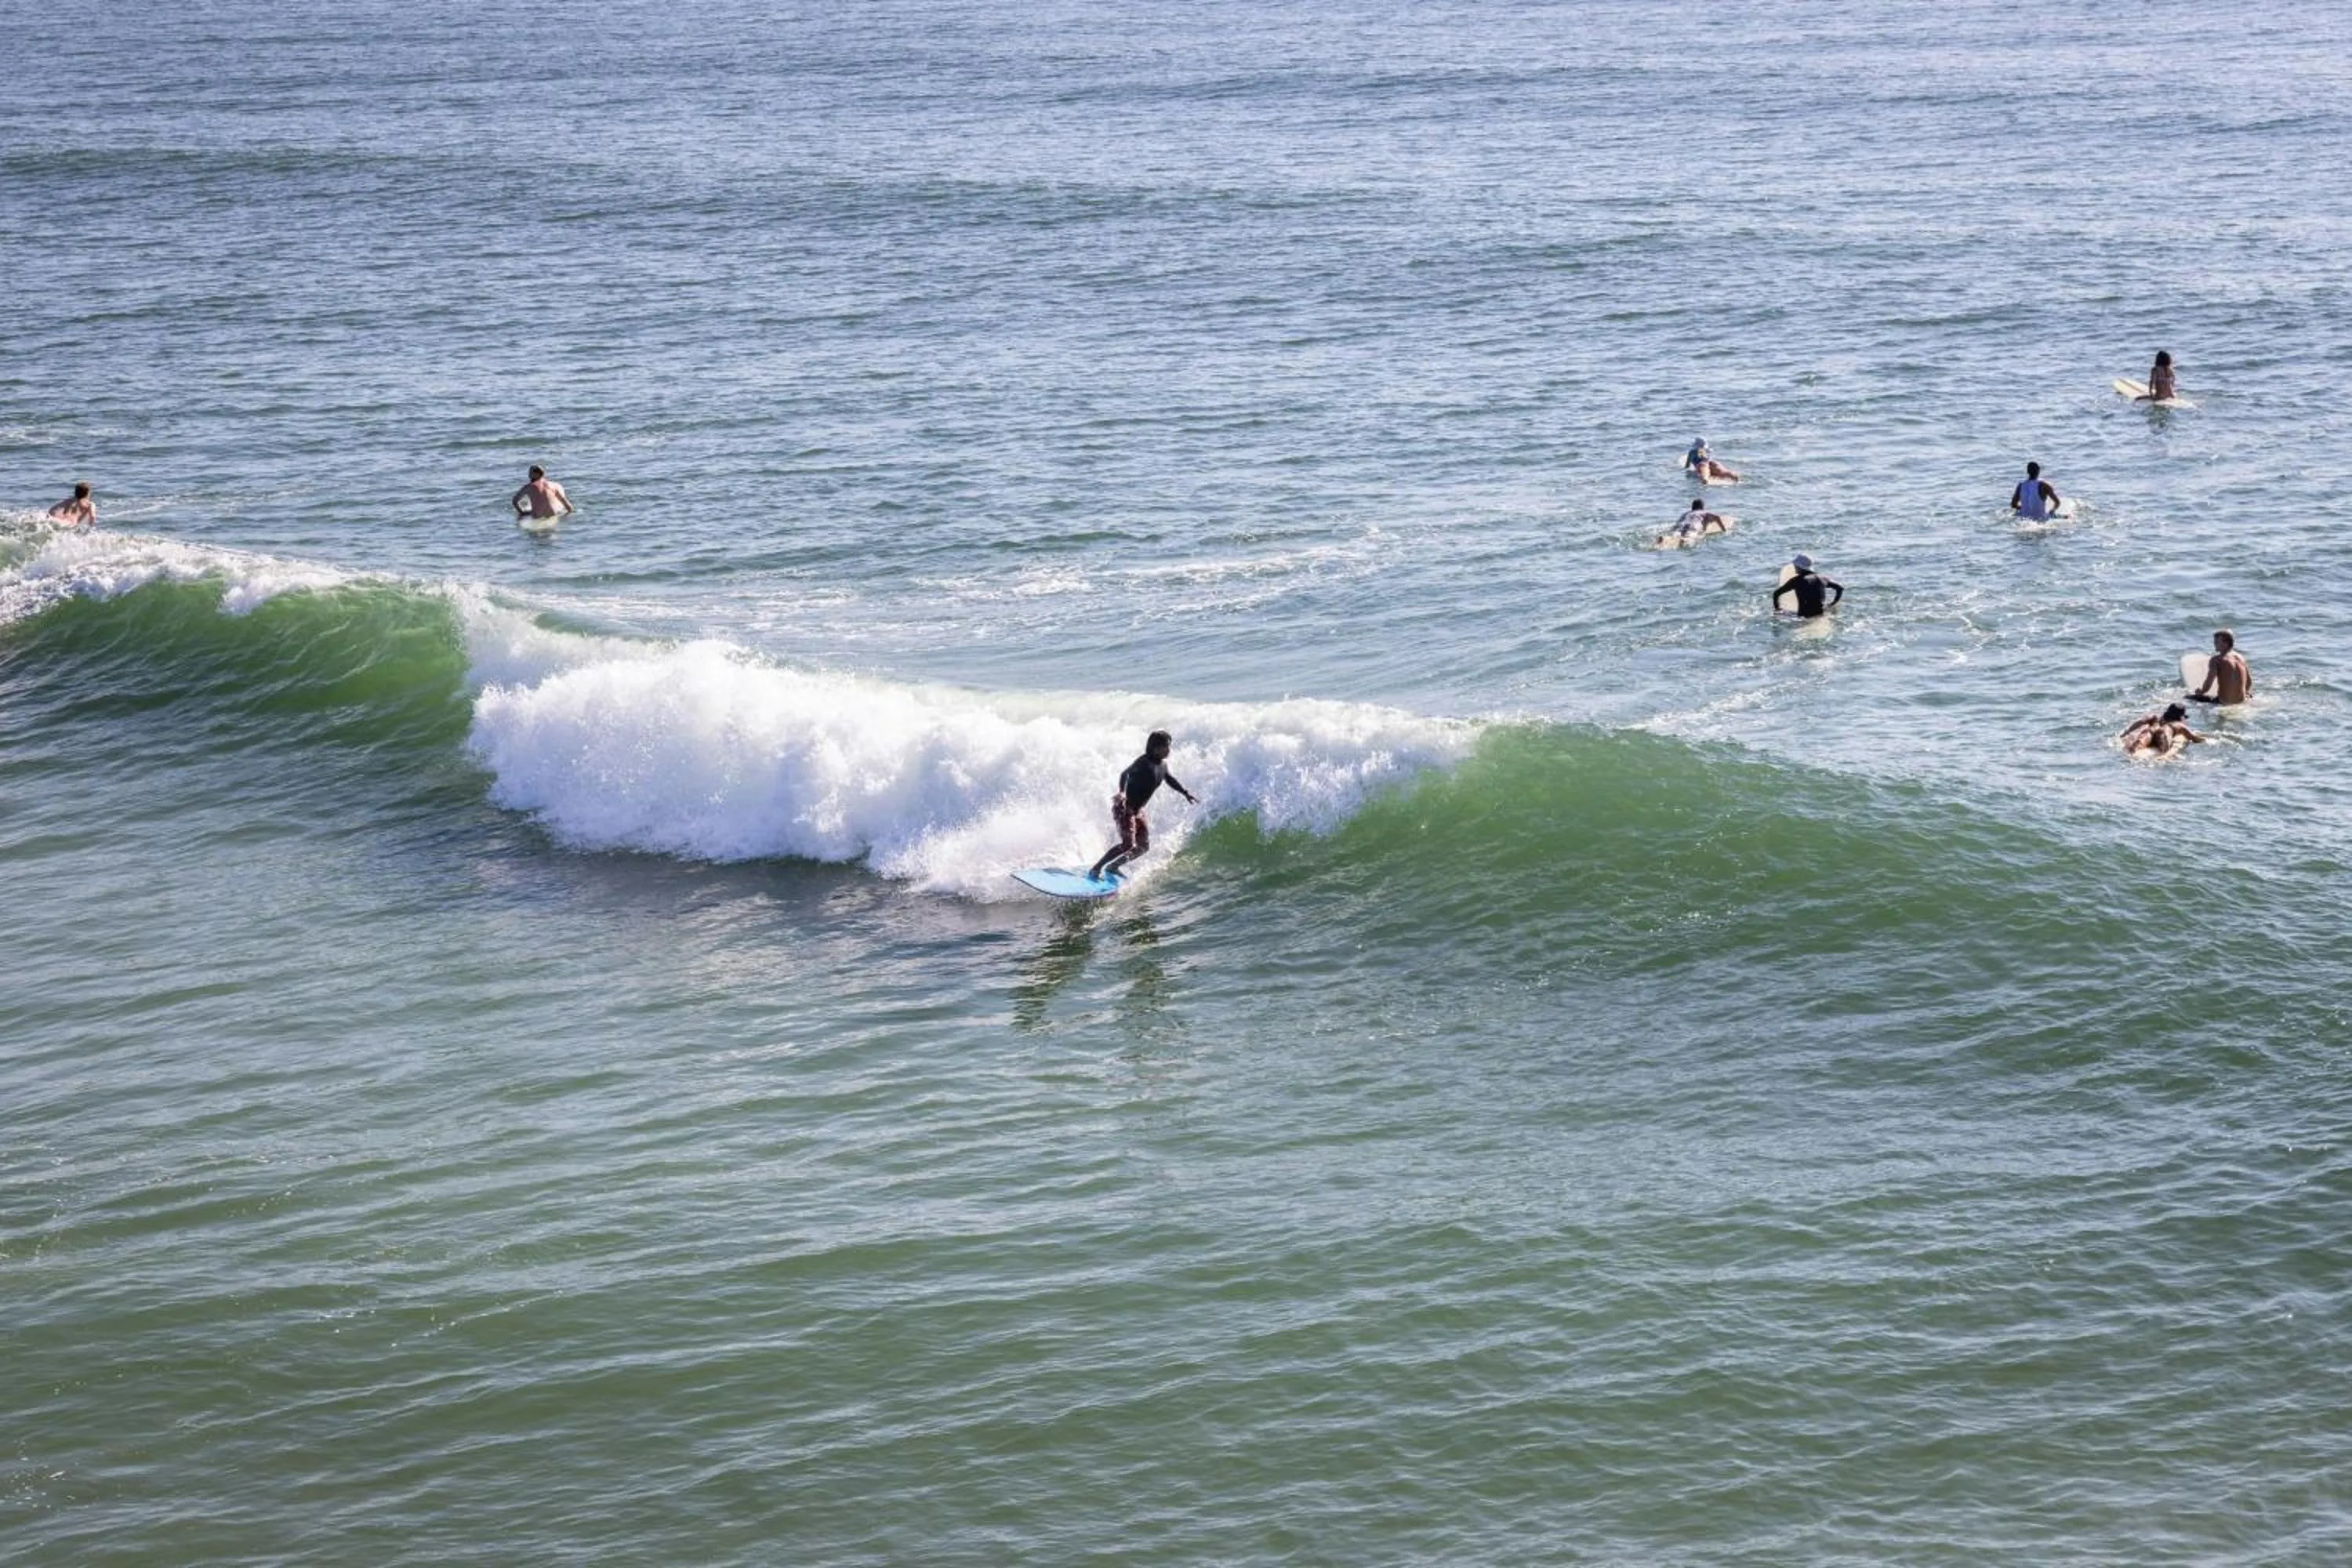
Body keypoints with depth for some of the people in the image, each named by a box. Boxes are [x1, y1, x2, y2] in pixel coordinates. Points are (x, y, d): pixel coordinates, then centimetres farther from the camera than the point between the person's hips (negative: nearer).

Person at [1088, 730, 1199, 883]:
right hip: (1124, 807, -9)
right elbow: (1126, 774, -32)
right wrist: (1122, 792, -50)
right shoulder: (1144, 763, -20)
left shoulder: (1162, 765, 6)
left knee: (1143, 846, 9)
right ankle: (1095, 870, -12)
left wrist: (1186, 793, 32)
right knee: (1128, 844, -19)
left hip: (1138, 810, 9)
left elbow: (1170, 779, 27)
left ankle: (1112, 867, 23)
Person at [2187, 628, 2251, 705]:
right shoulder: (2240, 658, 8)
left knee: (2189, 697, 5)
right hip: (2241, 701, 6)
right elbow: (2249, 682, 17)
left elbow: (2208, 684, -15)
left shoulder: (2216, 660, -11)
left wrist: (2201, 692, 6)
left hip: (2224, 702, -6)